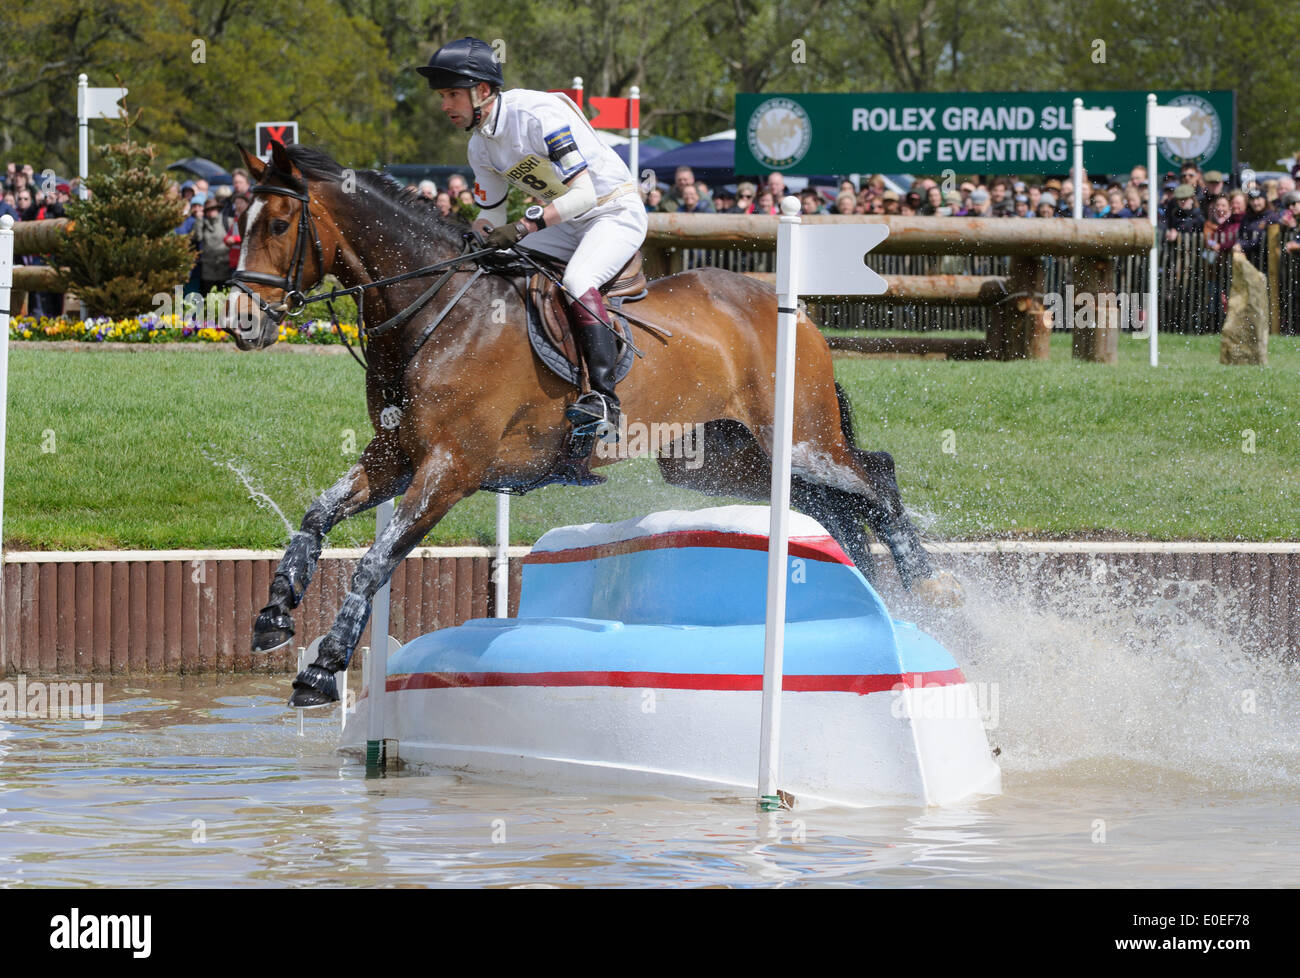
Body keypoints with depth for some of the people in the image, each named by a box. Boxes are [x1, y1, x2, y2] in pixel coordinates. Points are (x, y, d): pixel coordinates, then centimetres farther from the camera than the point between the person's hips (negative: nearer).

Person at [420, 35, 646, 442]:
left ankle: (604, 401, -38)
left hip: (617, 213, -9)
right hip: (563, 223, 9)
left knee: (577, 281, -33)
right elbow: (492, 215, 12)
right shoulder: (480, 147, 0)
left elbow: (583, 194, -30)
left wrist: (524, 226, -37)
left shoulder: (538, 115, -26)